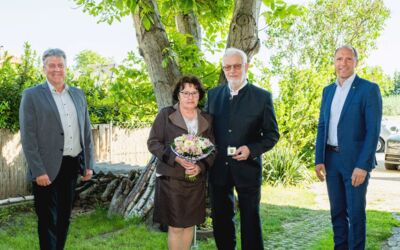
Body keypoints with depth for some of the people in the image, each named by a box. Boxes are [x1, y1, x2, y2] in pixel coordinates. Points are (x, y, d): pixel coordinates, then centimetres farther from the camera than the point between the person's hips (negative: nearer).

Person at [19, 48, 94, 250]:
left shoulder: (78, 94, 11)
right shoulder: (32, 95, -4)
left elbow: (86, 131, 13)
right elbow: (28, 137, -10)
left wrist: (88, 163, 8)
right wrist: (38, 171, -15)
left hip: (72, 166, 5)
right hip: (47, 169, -5)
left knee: (64, 217, 15)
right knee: (48, 220, 3)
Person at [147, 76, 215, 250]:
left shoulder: (207, 119, 8)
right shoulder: (166, 114, -3)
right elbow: (153, 142, -6)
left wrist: (201, 166, -12)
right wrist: (175, 158, -19)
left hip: (196, 179, 4)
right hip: (171, 178, -4)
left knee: (190, 224, 11)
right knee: (176, 226, -1)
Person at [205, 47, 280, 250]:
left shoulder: (262, 96, -4)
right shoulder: (213, 94, 6)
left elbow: (272, 134, -3)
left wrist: (252, 149, -18)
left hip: (247, 167, -3)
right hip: (218, 168, 4)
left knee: (250, 219, 8)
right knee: (220, 219, 15)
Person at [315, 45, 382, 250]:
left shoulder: (369, 89, -7)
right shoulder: (328, 90, 11)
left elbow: (373, 130, -12)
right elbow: (322, 126, 11)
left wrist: (363, 165, -18)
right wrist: (319, 160, 3)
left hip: (355, 160, -5)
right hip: (331, 158, 5)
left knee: (355, 212, 2)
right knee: (337, 210, 13)